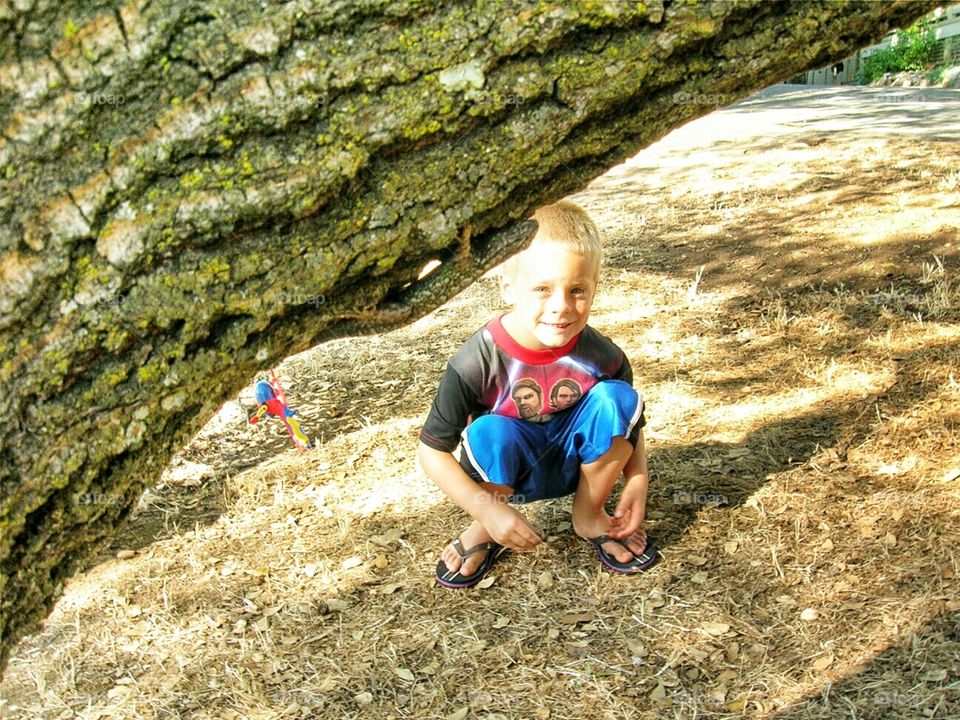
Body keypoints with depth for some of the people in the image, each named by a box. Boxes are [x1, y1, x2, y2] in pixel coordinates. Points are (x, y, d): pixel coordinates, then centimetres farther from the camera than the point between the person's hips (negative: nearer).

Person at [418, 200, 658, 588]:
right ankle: (484, 530, -3)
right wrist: (489, 510, -29)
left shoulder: (601, 356, -20)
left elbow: (629, 421, -1)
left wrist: (637, 481, -18)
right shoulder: (477, 362, -28)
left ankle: (589, 515, -1)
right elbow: (432, 450, -20)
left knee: (616, 397, -25)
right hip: (509, 470, -2)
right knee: (490, 433, -36)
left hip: (576, 464, 3)